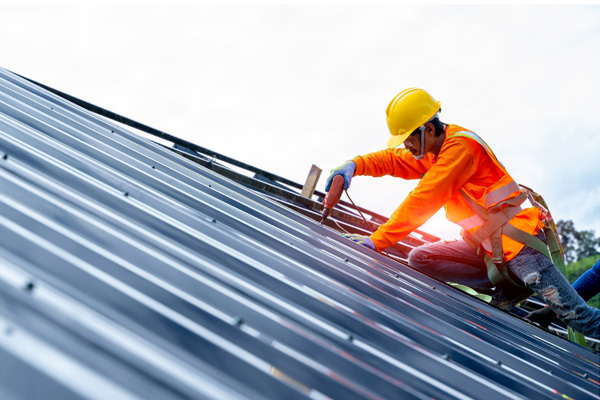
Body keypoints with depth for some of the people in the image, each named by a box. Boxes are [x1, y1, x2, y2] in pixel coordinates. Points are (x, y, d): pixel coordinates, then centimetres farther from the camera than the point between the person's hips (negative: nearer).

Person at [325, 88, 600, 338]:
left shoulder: (460, 146, -19)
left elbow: (423, 202, -25)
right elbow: (392, 160, 12)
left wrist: (377, 241, -25)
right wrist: (354, 166, -9)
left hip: (516, 241, -9)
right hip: (485, 246, 9)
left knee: (577, 316, -9)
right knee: (420, 259, -7)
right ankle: (510, 285, -3)